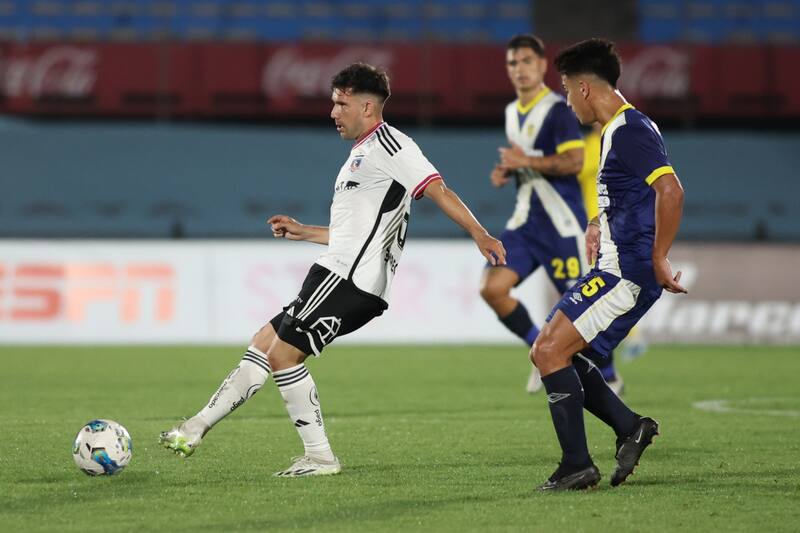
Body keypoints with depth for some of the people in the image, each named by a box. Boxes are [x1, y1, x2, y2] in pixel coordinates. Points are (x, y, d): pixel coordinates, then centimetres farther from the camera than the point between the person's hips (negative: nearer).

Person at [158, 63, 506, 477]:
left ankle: (319, 455, -6)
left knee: (283, 353, -11)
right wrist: (303, 232, 29)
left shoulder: (388, 143, -7)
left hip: (349, 279, -10)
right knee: (264, 343, 9)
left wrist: (479, 235, -27)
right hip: (343, 275, 10)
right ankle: (197, 428, 9)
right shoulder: (361, 154, 25)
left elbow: (438, 190, -17)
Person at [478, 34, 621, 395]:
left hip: (561, 223, -7)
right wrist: (506, 172, 9)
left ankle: (608, 377, 17)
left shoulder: (558, 109, -11)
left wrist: (527, 161, -20)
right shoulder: (512, 112, 15)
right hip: (525, 220, 7)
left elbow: (574, 161, -21)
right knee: (492, 288, -9)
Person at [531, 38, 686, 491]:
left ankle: (577, 466, -8)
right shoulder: (617, 130, 17)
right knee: (552, 351, 12)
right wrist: (599, 225, 24)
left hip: (627, 273, -11)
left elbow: (671, 191, -28)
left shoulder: (629, 130, -16)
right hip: (617, 268, 11)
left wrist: (658, 259, -25)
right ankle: (631, 427, 12)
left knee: (550, 352, -12)